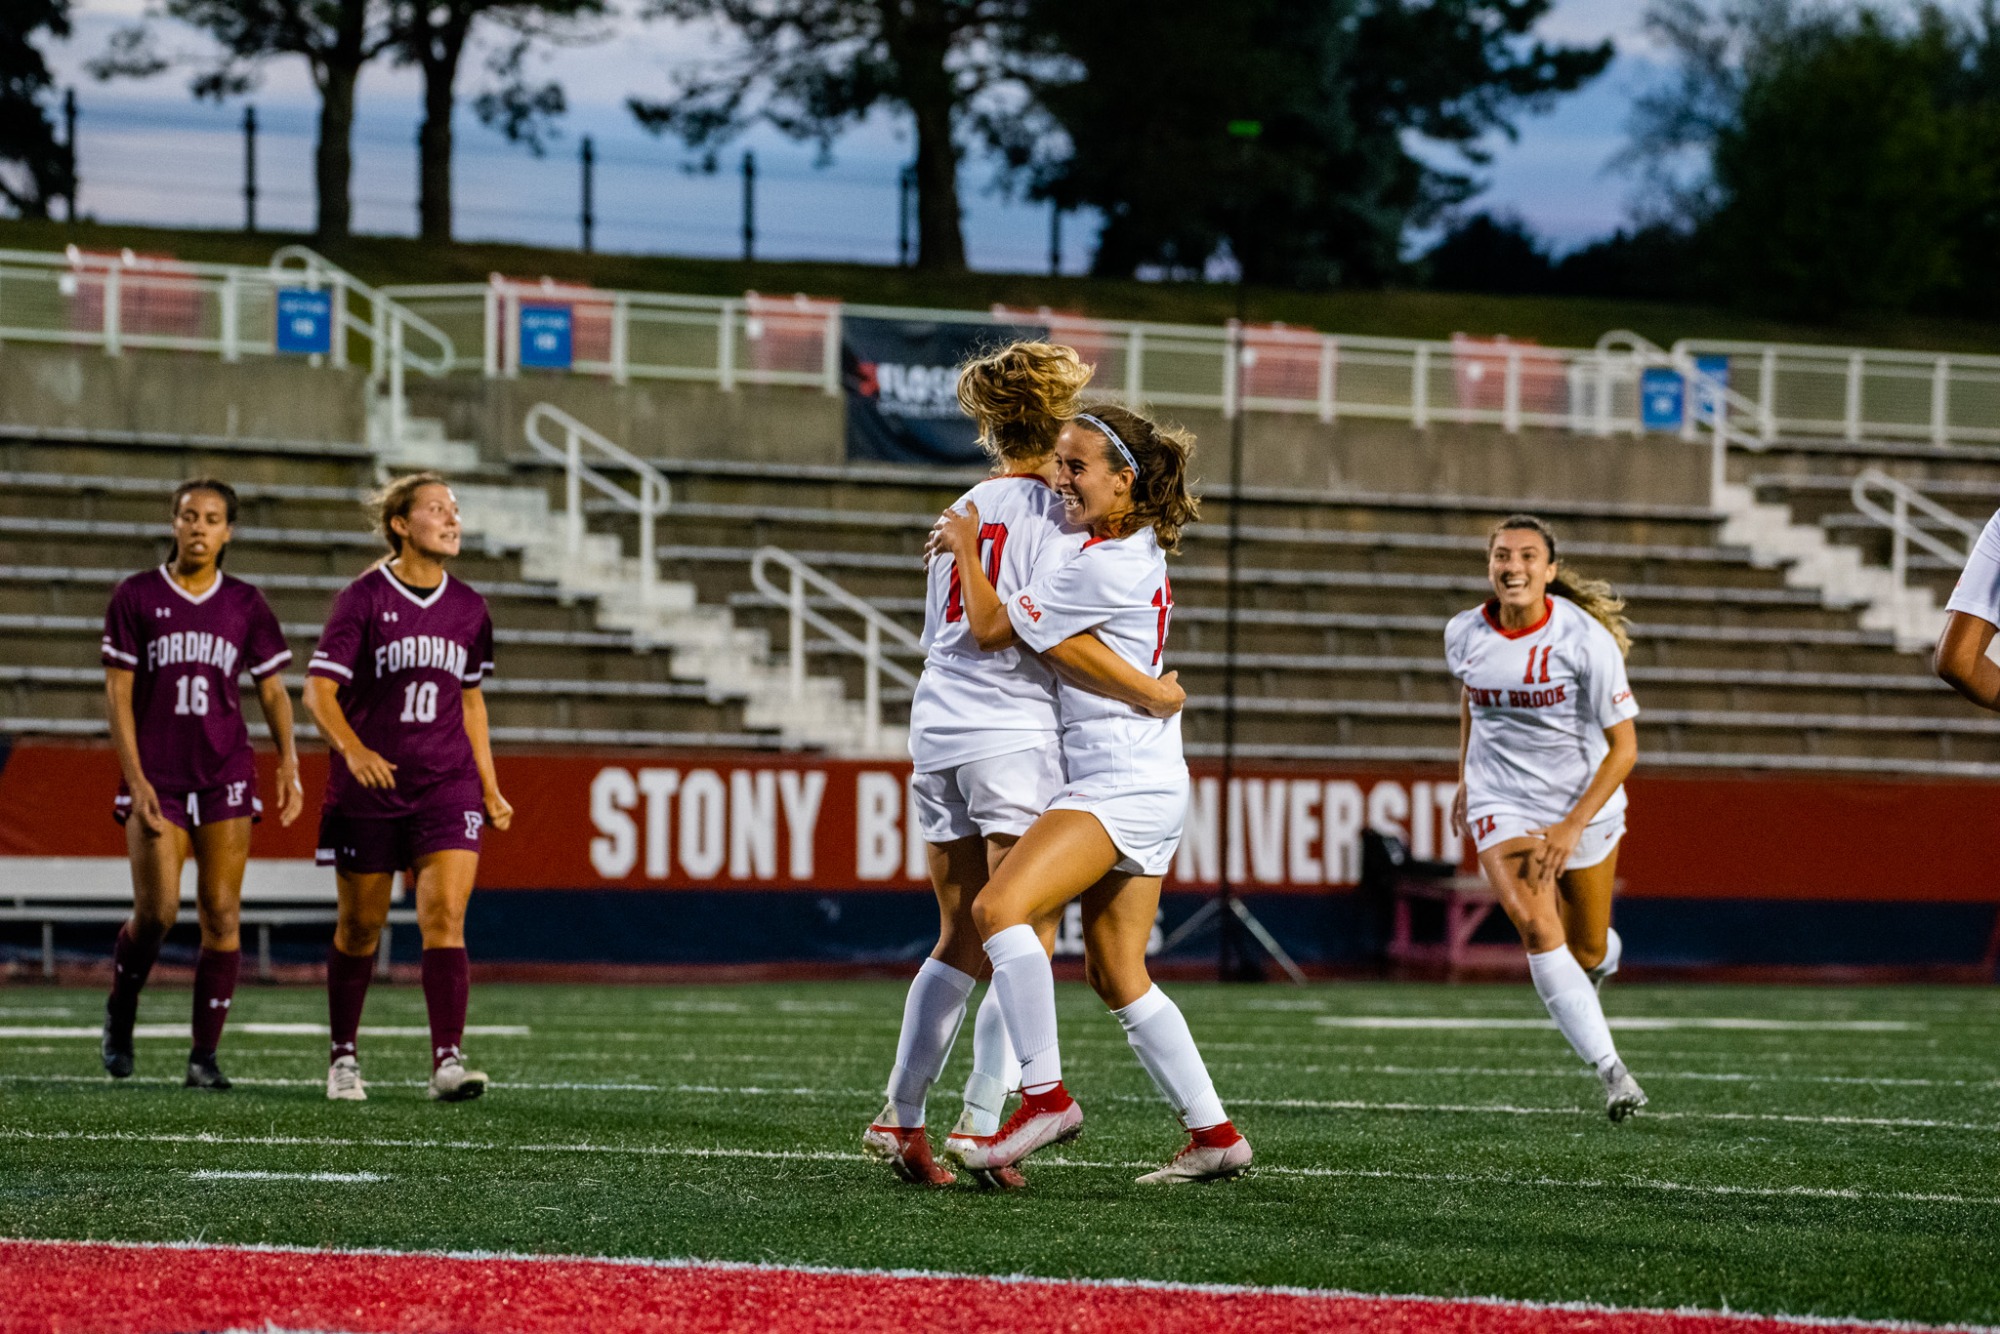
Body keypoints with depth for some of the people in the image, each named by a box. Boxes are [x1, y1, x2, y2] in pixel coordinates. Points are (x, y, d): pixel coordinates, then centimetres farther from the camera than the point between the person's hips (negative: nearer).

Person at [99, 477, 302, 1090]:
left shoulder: (246, 605, 8)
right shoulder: (136, 597, 2)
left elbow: (273, 692, 10)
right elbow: (118, 692, 0)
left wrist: (289, 766, -4)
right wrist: (135, 778, -9)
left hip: (226, 776, 2)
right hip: (157, 779, -2)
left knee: (220, 914, -4)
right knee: (156, 910, -12)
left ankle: (204, 1055, 2)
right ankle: (120, 1009, 17)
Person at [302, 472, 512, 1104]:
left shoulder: (468, 608, 8)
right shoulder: (363, 599, -6)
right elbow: (319, 688, -11)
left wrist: (490, 787, 17)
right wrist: (352, 748, -28)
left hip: (446, 789, 2)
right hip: (368, 790, -2)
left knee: (445, 917, -14)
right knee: (360, 927, 8)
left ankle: (447, 1062, -20)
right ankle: (344, 1058, 25)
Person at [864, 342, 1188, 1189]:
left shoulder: (960, 514, 17)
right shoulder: (1052, 511, -6)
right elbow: (1057, 638, -16)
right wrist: (1151, 693, -9)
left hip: (936, 730, 7)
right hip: (1014, 735, -7)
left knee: (962, 941, 14)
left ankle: (900, 1115, 9)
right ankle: (981, 1122, -10)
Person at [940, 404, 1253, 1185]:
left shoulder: (1105, 568, -16)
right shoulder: (1139, 550, 13)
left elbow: (990, 628, -9)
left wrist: (966, 547, 5)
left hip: (1124, 780, -10)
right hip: (1138, 787, 10)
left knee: (1000, 907, -21)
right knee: (1116, 975, 11)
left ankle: (1046, 1096, -25)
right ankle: (1214, 1136, 13)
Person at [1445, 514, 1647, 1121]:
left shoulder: (1586, 639, -20)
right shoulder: (1464, 634, -8)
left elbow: (1624, 747, -17)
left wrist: (1572, 827, -24)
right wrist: (1465, 775, 19)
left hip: (1584, 802, -1)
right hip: (1501, 803, 1)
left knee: (1587, 951, 10)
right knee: (1536, 928, -22)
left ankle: (1604, 957, 52)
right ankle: (1611, 1071, -20)